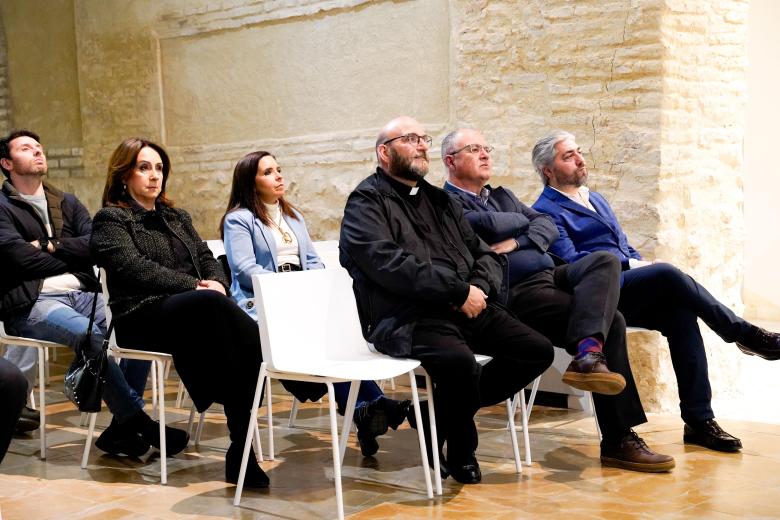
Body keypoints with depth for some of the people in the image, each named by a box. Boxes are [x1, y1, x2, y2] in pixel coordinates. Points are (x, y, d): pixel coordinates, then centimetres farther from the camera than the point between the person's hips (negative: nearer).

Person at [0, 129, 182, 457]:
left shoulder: (67, 203, 22)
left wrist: (51, 246, -4)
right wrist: (74, 255, 2)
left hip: (81, 294, 5)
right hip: (32, 303, -5)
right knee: (90, 334, -34)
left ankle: (121, 428, -17)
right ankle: (139, 423, -23)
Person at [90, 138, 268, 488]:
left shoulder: (177, 217, 28)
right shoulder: (111, 219, 7)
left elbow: (206, 256, 18)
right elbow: (134, 268, -9)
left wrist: (217, 282, -6)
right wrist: (194, 285, -14)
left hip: (192, 309, 6)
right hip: (142, 318, -5)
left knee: (249, 341, -29)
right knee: (210, 303, -37)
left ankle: (241, 447, -29)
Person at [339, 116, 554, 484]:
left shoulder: (439, 200, 24)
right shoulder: (367, 201, 1)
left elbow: (484, 253, 20)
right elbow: (389, 263, -16)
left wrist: (479, 288, -4)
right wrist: (460, 292, -17)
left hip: (467, 310, 8)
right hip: (406, 317, -7)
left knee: (538, 350, -4)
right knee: (459, 361, -34)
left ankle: (445, 411, 8)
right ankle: (460, 450, -3)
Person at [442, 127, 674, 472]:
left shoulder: (502, 196, 27)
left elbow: (549, 226, 16)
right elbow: (490, 225, -18)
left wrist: (517, 241, -7)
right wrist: (522, 221, 5)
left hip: (549, 275, 8)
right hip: (516, 292, -8)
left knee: (606, 260, -22)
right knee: (610, 322, -20)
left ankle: (588, 354, -39)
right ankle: (618, 441, -22)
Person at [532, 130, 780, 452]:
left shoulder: (596, 200, 25)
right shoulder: (546, 211, -2)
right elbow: (570, 263, -14)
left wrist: (641, 263, 3)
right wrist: (628, 264, -14)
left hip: (626, 292, 8)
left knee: (680, 311, -21)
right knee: (667, 274, -28)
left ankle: (699, 420, -19)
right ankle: (746, 335, -12)